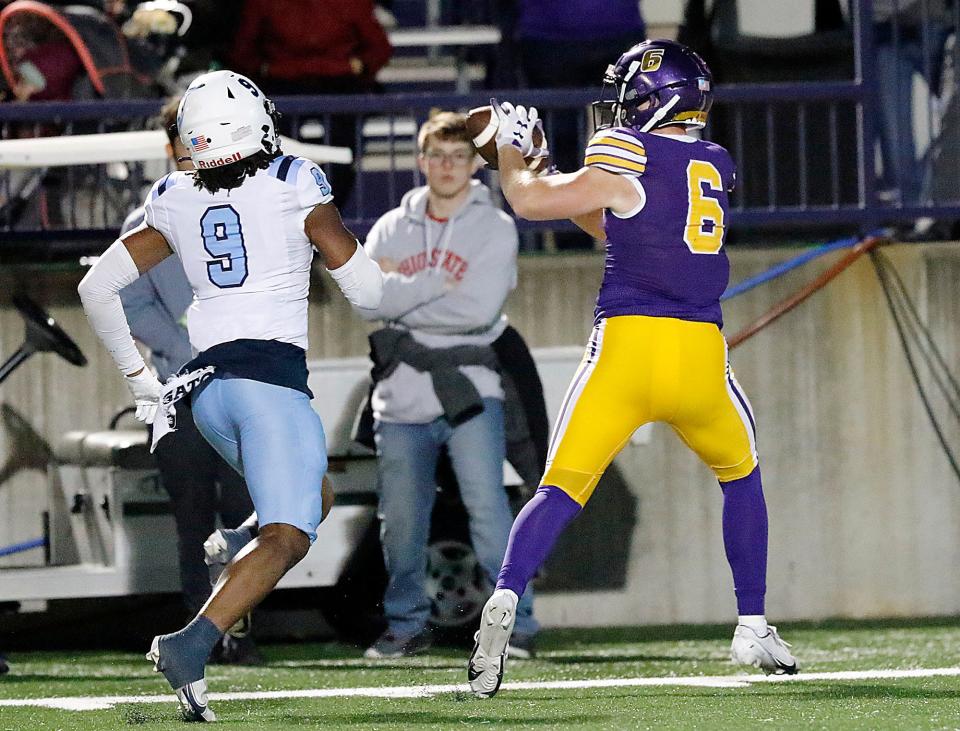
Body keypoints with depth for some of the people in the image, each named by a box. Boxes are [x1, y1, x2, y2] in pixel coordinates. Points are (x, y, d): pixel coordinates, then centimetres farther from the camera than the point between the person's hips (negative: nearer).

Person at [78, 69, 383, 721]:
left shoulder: (175, 202, 10)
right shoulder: (295, 186, -2)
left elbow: (98, 287, 13)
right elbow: (367, 291, 2)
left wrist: (139, 379, 21)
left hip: (206, 384, 6)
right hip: (272, 374, -6)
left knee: (311, 503, 24)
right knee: (288, 537, -11)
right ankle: (192, 643, -31)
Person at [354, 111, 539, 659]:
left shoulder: (495, 228, 2)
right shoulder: (392, 228, 12)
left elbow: (479, 309, -12)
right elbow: (368, 300, -4)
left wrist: (402, 296, -6)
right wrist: (438, 282, -12)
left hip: (469, 392, -4)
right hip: (402, 398, 4)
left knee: (488, 508, -13)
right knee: (401, 520, 7)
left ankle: (517, 625, -10)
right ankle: (407, 625, 20)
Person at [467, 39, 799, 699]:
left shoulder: (627, 157, -1)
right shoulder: (716, 168, 15)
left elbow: (529, 202, 3)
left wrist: (511, 153, 23)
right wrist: (550, 170, 28)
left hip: (626, 345, -4)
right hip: (701, 354, 4)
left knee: (561, 489, -4)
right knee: (740, 473, 27)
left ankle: (504, 602, -26)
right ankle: (754, 629, 25)